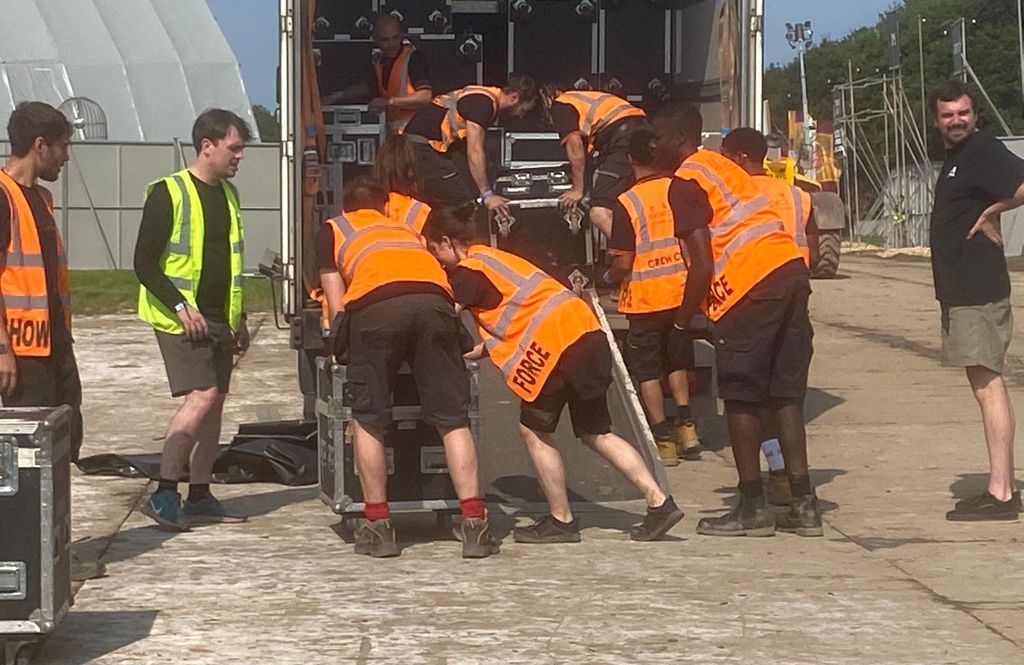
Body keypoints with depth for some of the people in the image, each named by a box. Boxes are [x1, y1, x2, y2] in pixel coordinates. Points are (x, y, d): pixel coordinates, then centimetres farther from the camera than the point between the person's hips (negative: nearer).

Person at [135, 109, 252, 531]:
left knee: (214, 402, 7)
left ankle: (200, 496, 14)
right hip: (182, 318, -8)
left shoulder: (228, 194, 14)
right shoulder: (168, 194, -10)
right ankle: (164, 494, -16)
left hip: (218, 319, 8)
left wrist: (239, 319, 20)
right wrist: (180, 306, -21)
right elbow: (145, 263, -13)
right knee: (201, 396, -18)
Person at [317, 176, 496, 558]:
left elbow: (337, 306, 24)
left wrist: (343, 342, 39)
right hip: (433, 300, 2)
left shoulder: (334, 229, 32)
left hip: (374, 304, -2)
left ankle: (378, 526, 10)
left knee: (368, 420, 11)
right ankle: (474, 526, 1)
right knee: (453, 420, 7)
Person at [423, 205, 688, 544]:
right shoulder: (496, 258, 26)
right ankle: (659, 502, 6)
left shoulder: (469, 271, -1)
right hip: (586, 330, 9)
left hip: (555, 341, -9)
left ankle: (561, 521, 10)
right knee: (595, 433, 13)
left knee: (534, 430, 6)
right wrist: (480, 349, 29)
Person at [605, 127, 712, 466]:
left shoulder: (626, 203, -12)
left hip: (644, 299, -4)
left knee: (647, 371, 7)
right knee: (676, 362, 22)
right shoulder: (682, 189, -3)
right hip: (681, 293, 4)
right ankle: (686, 427, 13)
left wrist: (609, 278, 7)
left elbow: (623, 263, -13)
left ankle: (663, 440, 5)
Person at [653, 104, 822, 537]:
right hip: (791, 270, 9)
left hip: (751, 285, -9)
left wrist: (683, 320, 0)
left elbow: (701, 262, -9)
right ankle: (803, 506, 10)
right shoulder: (720, 166, 25)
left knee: (740, 397, 0)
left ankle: (753, 508, 3)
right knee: (784, 395, 11)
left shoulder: (687, 180, -2)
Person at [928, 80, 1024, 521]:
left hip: (979, 290, -11)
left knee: (987, 382, -13)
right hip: (961, 290, 11)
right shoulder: (956, 157, 18)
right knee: (985, 383, 13)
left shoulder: (983, 151, -12)